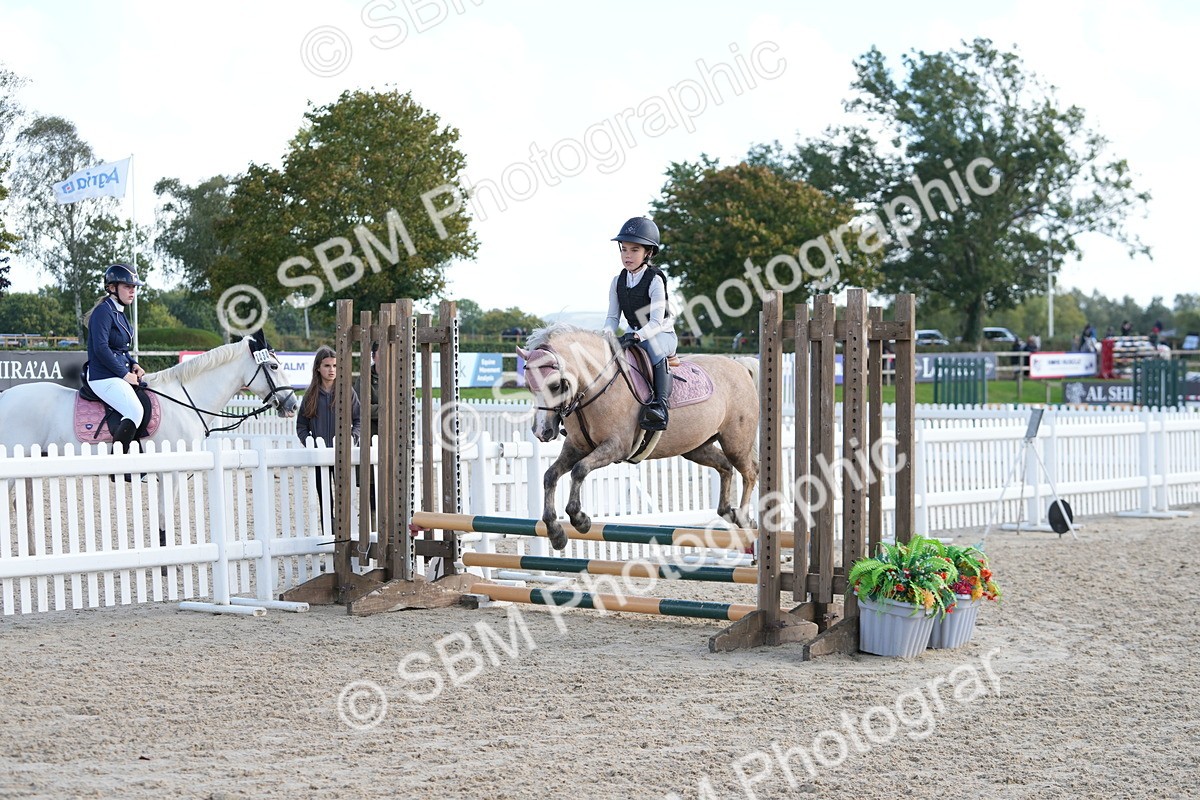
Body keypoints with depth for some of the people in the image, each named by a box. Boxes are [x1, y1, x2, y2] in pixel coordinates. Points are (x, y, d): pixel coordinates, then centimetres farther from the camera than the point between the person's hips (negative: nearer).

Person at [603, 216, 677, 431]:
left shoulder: (655, 280, -16)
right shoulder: (618, 282, 3)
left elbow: (656, 322, -23)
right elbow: (613, 316, 4)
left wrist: (636, 336, -38)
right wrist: (606, 335, -18)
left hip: (661, 334, -6)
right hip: (633, 334, 6)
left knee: (653, 346, -40)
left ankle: (660, 405, -47)